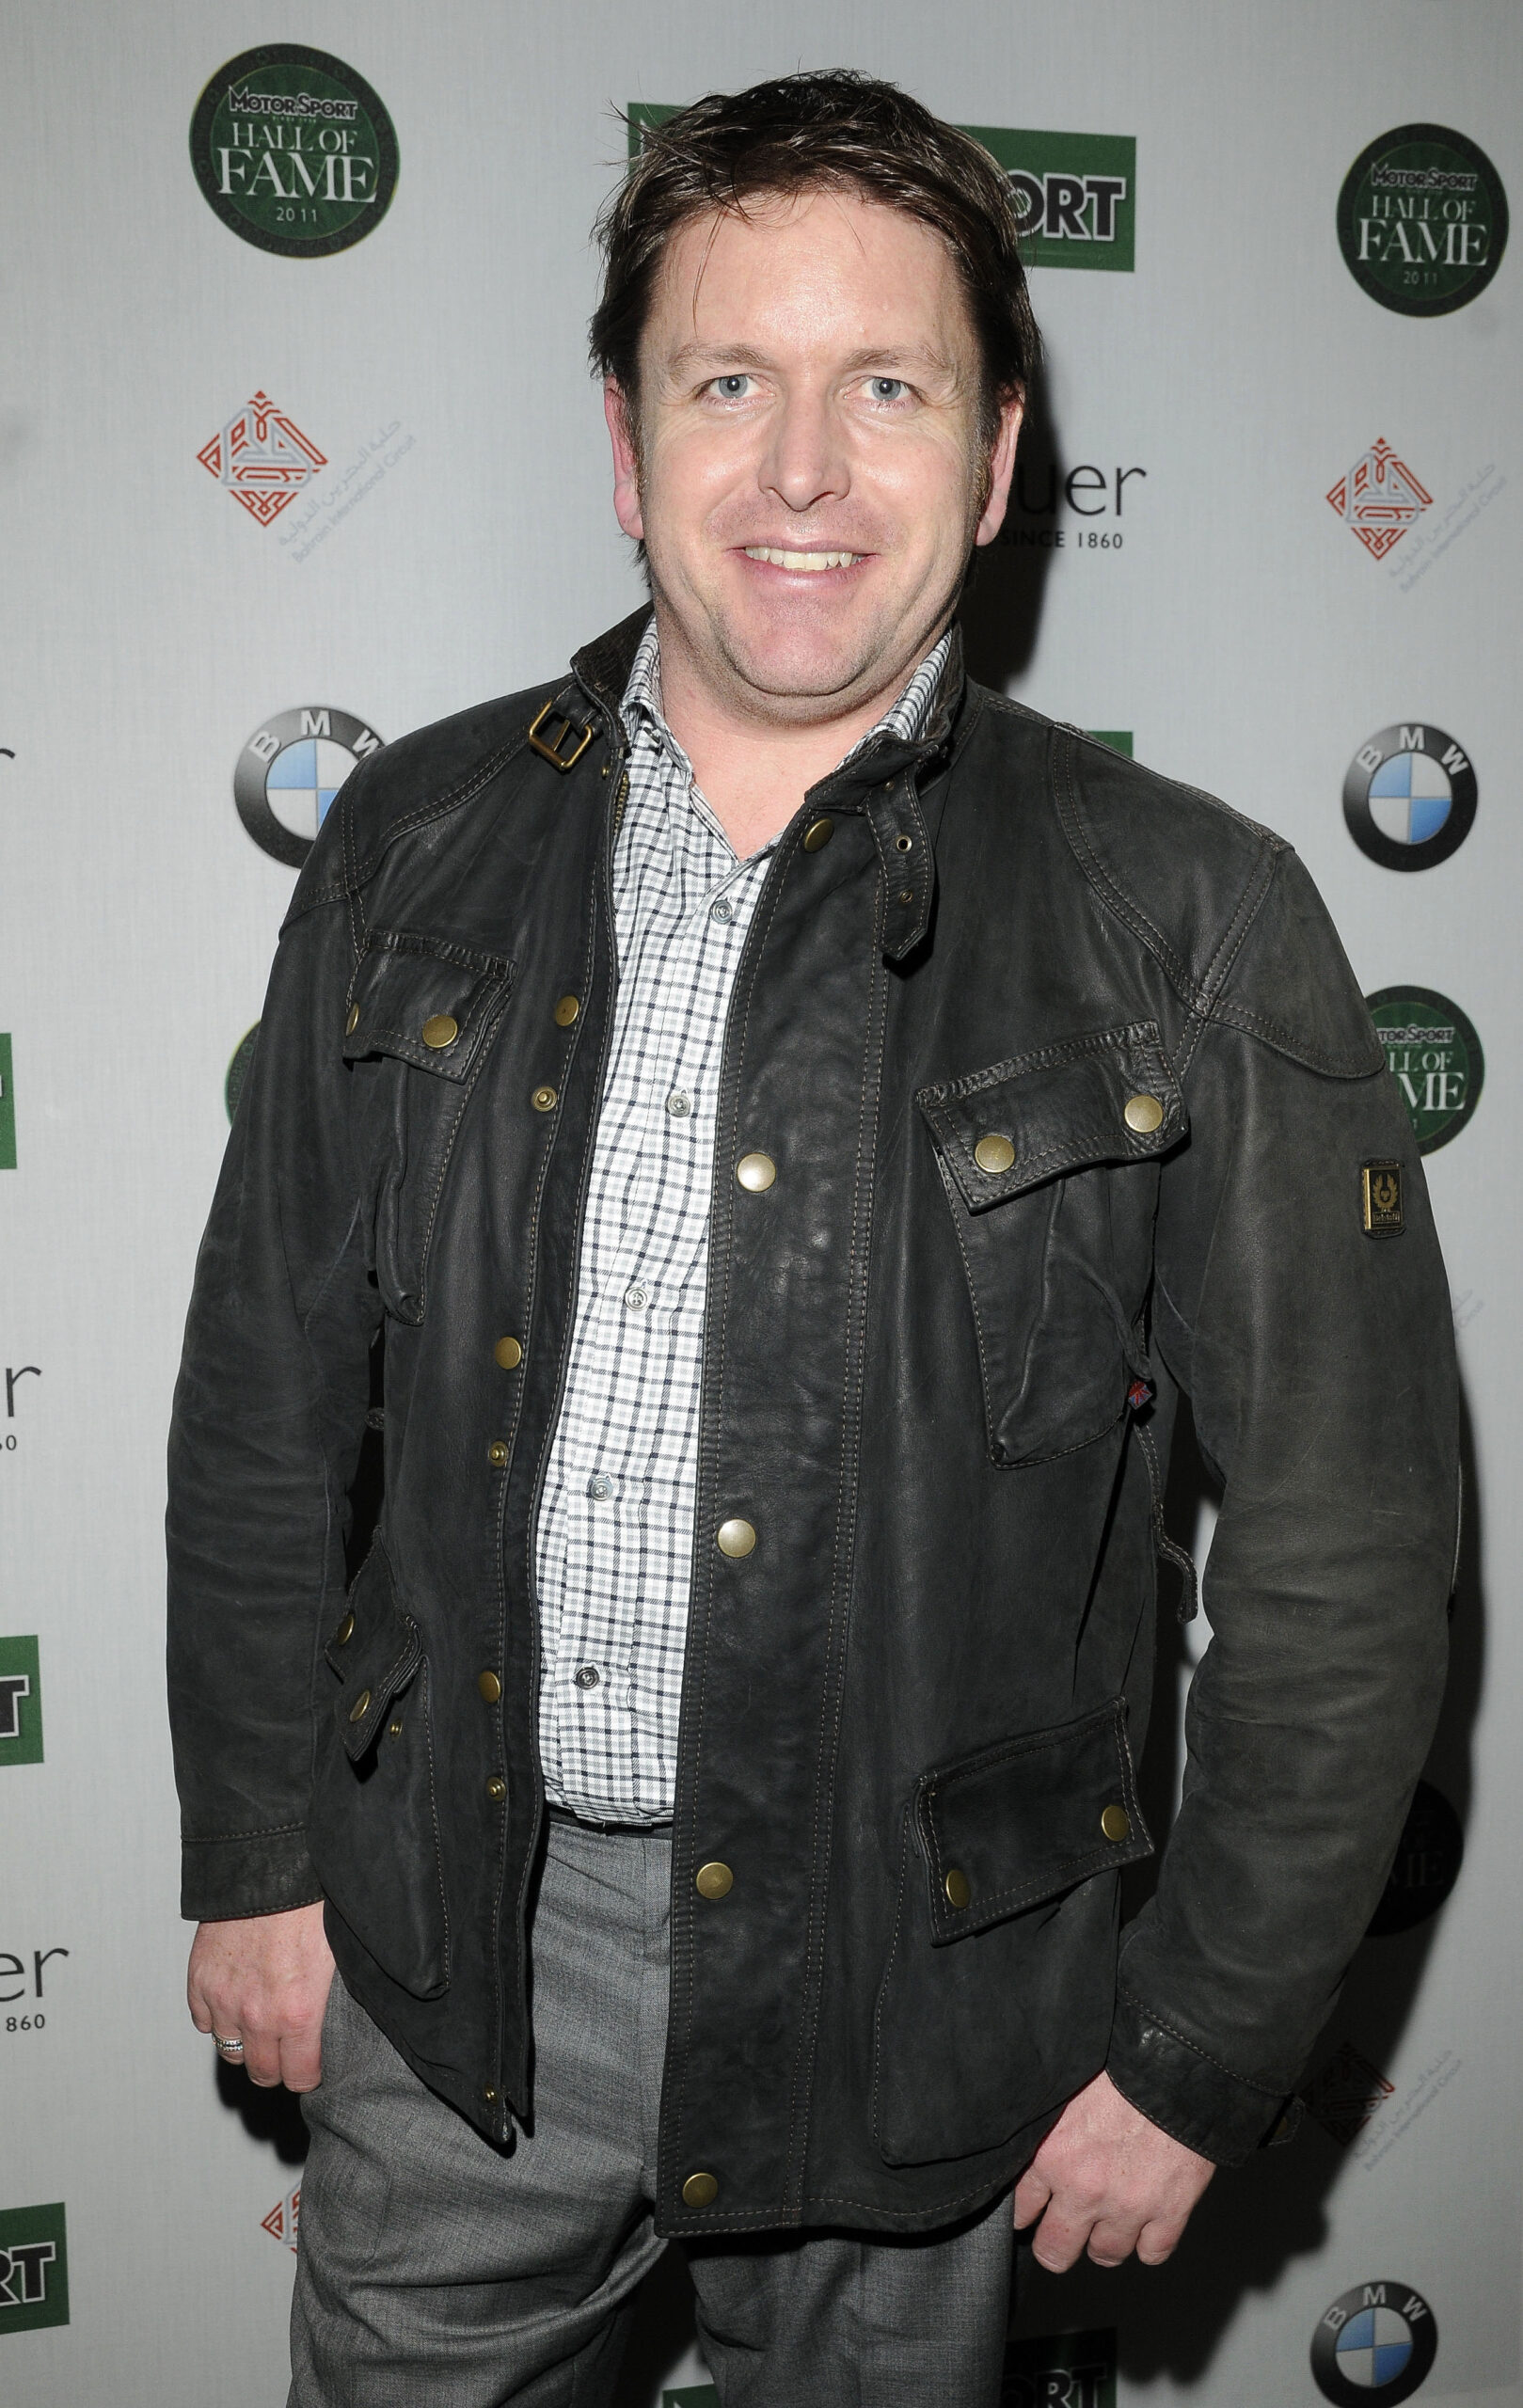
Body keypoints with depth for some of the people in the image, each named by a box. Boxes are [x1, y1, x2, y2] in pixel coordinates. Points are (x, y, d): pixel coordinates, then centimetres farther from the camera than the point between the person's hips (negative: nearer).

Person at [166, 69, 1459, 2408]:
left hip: (903, 1980, -2)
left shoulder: (1191, 926, -13)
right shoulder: (419, 846, -3)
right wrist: (255, 1856, 6)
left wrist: (1201, 2055, -6)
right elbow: (268, 1399, 5)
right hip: (451, 1946, 3)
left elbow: (1344, 1552, -9)